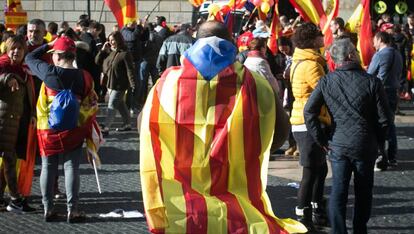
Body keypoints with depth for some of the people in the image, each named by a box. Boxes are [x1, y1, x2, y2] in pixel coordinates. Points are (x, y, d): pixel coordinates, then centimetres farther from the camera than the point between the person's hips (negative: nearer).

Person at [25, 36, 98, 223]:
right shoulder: (84, 77, -5)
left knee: (48, 168, 9)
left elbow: (30, 58, 6)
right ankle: (72, 210, 1)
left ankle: (48, 209, 11)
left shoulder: (49, 72, -11)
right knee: (71, 167, 3)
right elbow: (92, 105, -1)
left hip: (48, 128, 0)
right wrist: (87, 127, 12)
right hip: (73, 130, 0)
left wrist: (48, 45, 13)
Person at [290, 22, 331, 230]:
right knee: (311, 172, -4)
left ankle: (317, 213, 27)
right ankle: (303, 218, 1)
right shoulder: (311, 65, -19)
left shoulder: (299, 61, 12)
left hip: (302, 122, 10)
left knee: (320, 168, 19)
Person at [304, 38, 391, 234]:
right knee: (363, 192, 13)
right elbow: (384, 117, -6)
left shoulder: (326, 82, -3)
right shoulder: (371, 82, -10)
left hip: (338, 144, 1)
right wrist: (378, 141, 9)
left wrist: (322, 140, 3)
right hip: (365, 145, -1)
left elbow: (309, 111, -5)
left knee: (338, 191, 4)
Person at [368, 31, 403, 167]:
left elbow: (369, 74, -5)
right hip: (394, 92, 7)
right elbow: (399, 73, 13)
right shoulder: (397, 55, 8)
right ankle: (392, 157, 15)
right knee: (390, 124, 13)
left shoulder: (379, 55, -13)